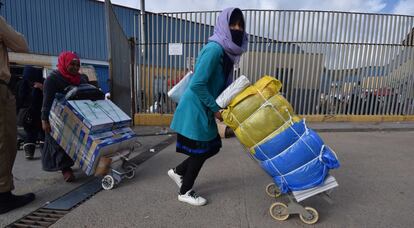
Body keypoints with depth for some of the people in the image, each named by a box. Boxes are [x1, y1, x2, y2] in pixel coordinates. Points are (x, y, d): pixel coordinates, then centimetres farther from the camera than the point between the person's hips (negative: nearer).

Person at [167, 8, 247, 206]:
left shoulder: (227, 51, 10)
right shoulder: (214, 49, -19)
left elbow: (222, 84, 14)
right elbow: (197, 84, -25)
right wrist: (215, 109, -18)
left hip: (204, 109, 9)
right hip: (195, 108, -9)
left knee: (213, 146, 16)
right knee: (201, 150, 3)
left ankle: (178, 172, 34)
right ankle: (185, 192, 27)